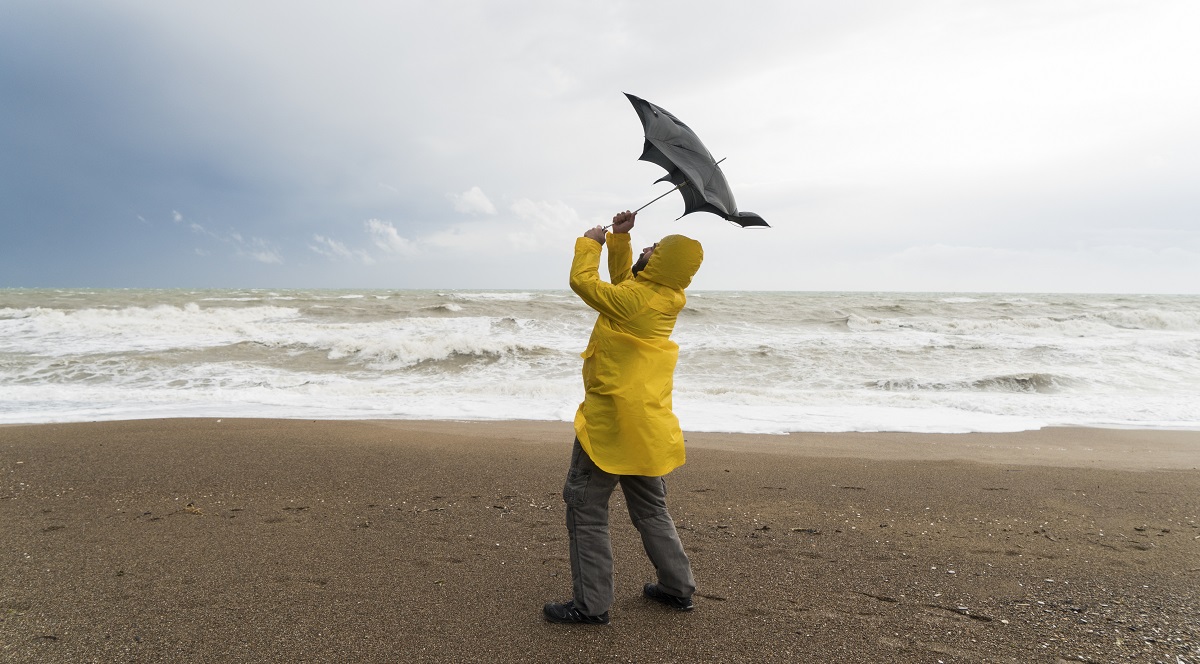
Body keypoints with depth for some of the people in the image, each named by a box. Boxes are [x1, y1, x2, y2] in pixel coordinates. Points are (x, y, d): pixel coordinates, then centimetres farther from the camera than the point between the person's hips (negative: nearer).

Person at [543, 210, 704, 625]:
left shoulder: (633, 300, -19)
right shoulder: (665, 297, 5)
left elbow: (583, 281, -7)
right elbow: (623, 278, 21)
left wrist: (591, 243, 8)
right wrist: (619, 238, 12)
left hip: (611, 419, -9)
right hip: (647, 420, 9)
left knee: (585, 507, 1)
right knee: (650, 508, 19)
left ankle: (591, 604, 7)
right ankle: (678, 587, 28)